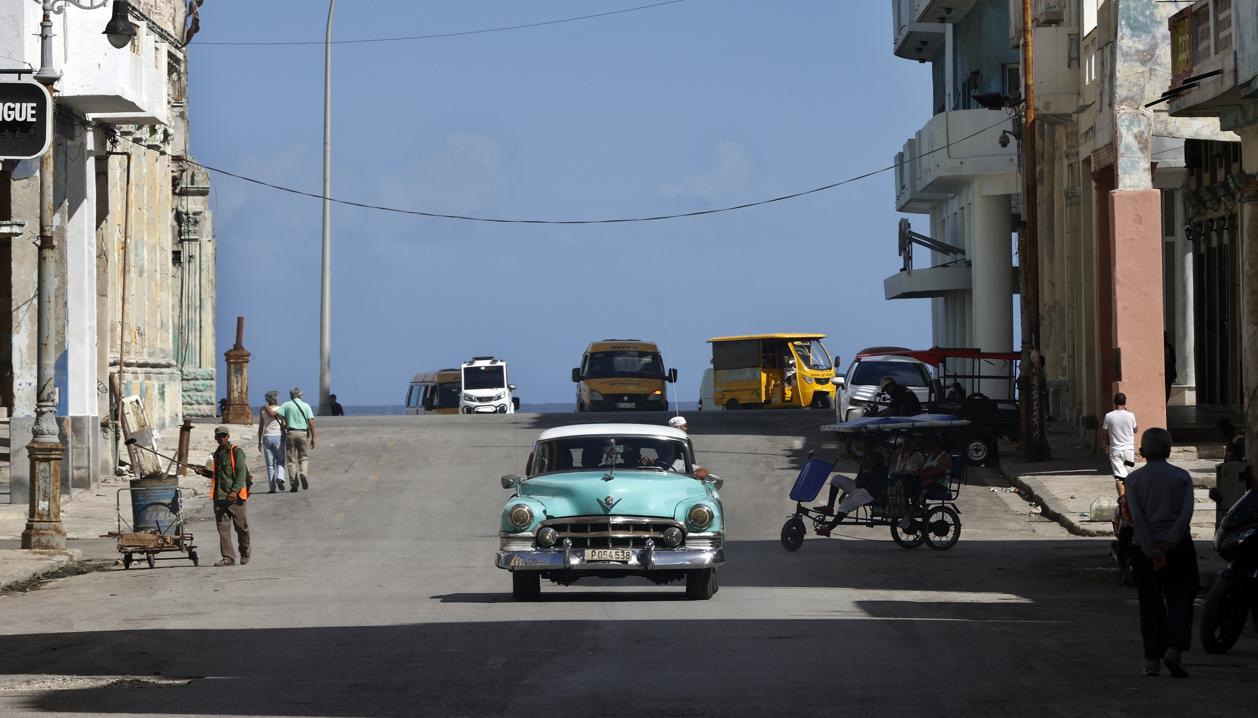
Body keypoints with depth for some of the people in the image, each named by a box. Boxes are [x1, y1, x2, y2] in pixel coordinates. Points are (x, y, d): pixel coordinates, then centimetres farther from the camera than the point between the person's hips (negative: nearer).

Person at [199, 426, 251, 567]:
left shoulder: (236, 452, -5)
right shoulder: (217, 454, 17)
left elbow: (241, 473, -13)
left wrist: (235, 491, -23)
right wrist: (206, 473, 10)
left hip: (235, 496, -6)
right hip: (219, 496, 6)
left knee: (241, 526, 4)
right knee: (223, 527, -2)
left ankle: (245, 554, 22)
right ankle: (228, 557, -2)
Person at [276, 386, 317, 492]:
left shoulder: (286, 405, 4)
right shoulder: (306, 406, 4)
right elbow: (311, 422, -4)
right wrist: (313, 437, 0)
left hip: (291, 433, 0)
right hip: (303, 433, 0)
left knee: (291, 460, 6)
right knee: (304, 458, 13)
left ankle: (293, 485, 2)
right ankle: (303, 473, -17)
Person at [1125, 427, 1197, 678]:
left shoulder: (1134, 479, 1)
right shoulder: (1181, 476, 3)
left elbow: (1137, 517, -9)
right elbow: (1187, 511, -11)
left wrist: (1153, 552, -12)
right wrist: (1169, 542, -14)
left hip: (1144, 546, 1)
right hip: (1178, 545, -1)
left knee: (1150, 604, 8)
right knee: (1180, 600, 5)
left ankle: (1151, 659, 6)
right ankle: (1174, 650, -14)